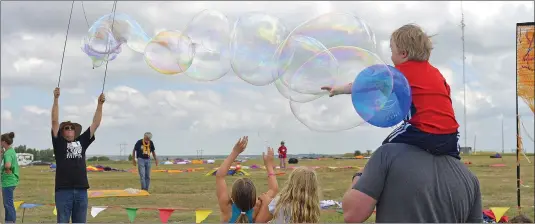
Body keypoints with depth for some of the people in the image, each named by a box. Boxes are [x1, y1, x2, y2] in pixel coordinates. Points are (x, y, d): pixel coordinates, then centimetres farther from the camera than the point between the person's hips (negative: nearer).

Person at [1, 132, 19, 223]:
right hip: (10, 181, 10)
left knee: (8, 204, -4)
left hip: (8, 182, -10)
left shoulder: (8, 153, -18)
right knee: (7, 204, 17)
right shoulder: (12, 151, 11)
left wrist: (8, 171, -19)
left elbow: (8, 165, -37)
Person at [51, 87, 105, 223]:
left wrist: (100, 104, 2)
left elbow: (95, 124, 10)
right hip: (63, 190, -4)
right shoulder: (59, 143, 5)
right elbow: (55, 121, -5)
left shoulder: (82, 142, 14)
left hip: (81, 190, 4)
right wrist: (56, 99, -13)